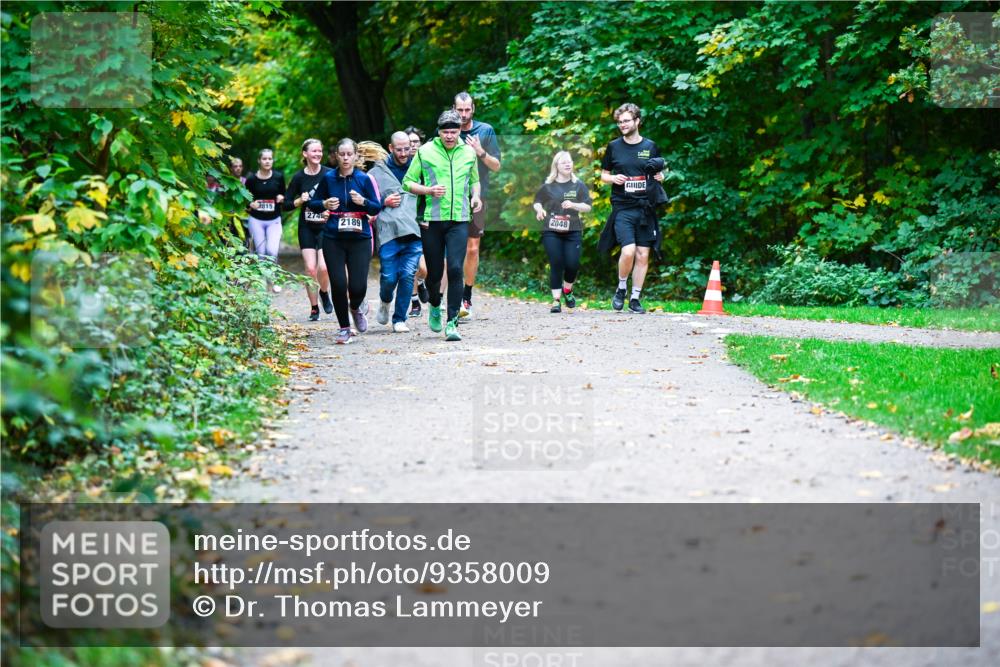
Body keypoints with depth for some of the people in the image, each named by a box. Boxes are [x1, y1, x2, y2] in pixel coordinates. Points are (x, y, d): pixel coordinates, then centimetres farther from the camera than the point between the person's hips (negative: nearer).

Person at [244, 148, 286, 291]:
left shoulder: (279, 177, -1)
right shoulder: (251, 179, -4)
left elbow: (284, 195, 11)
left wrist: (282, 198, -11)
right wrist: (251, 204, -14)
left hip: (274, 220, 0)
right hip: (256, 220, 0)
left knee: (272, 251, -16)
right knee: (261, 253, 1)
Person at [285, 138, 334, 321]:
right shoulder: (299, 177, 0)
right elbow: (286, 204, 5)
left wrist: (331, 211, -14)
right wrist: (300, 200, -12)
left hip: (326, 227, -2)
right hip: (306, 228, 2)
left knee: (324, 267, -15)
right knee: (310, 268, -5)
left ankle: (324, 293, 18)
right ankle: (314, 308, 10)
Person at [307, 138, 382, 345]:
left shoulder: (364, 179, -1)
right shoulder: (328, 178, 2)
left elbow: (377, 208, 2)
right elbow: (312, 203, 11)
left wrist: (363, 201, -17)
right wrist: (325, 204, -10)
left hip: (360, 239, -1)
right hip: (333, 239, 1)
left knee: (358, 287, -9)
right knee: (338, 284, -5)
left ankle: (357, 307, 28)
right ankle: (344, 328, 13)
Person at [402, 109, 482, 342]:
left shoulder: (468, 153, 9)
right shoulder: (425, 152, 1)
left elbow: (474, 181, 26)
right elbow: (408, 182, 5)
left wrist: (475, 196, 5)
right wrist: (429, 190, -12)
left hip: (459, 220, 1)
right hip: (432, 220, -1)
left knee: (455, 269, -13)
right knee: (434, 272, 6)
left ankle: (452, 323, -10)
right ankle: (435, 305, 38)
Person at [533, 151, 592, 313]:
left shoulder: (578, 185, 5)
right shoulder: (548, 187, 5)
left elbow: (587, 207, 1)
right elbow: (537, 202, 18)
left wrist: (573, 205, -17)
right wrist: (539, 209, -4)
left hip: (573, 232, 0)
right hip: (552, 233, 0)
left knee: (572, 264, -6)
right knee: (556, 265, -7)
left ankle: (567, 289, 25)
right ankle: (556, 300, 0)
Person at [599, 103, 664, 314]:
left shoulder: (650, 147, 7)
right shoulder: (614, 147, 6)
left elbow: (660, 174, 17)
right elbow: (603, 176, 13)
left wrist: (659, 176, -6)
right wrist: (614, 178, -8)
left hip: (645, 208, 2)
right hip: (622, 208, -2)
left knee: (643, 255, 1)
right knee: (628, 251, -18)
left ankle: (635, 298, 12)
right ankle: (621, 289, 6)